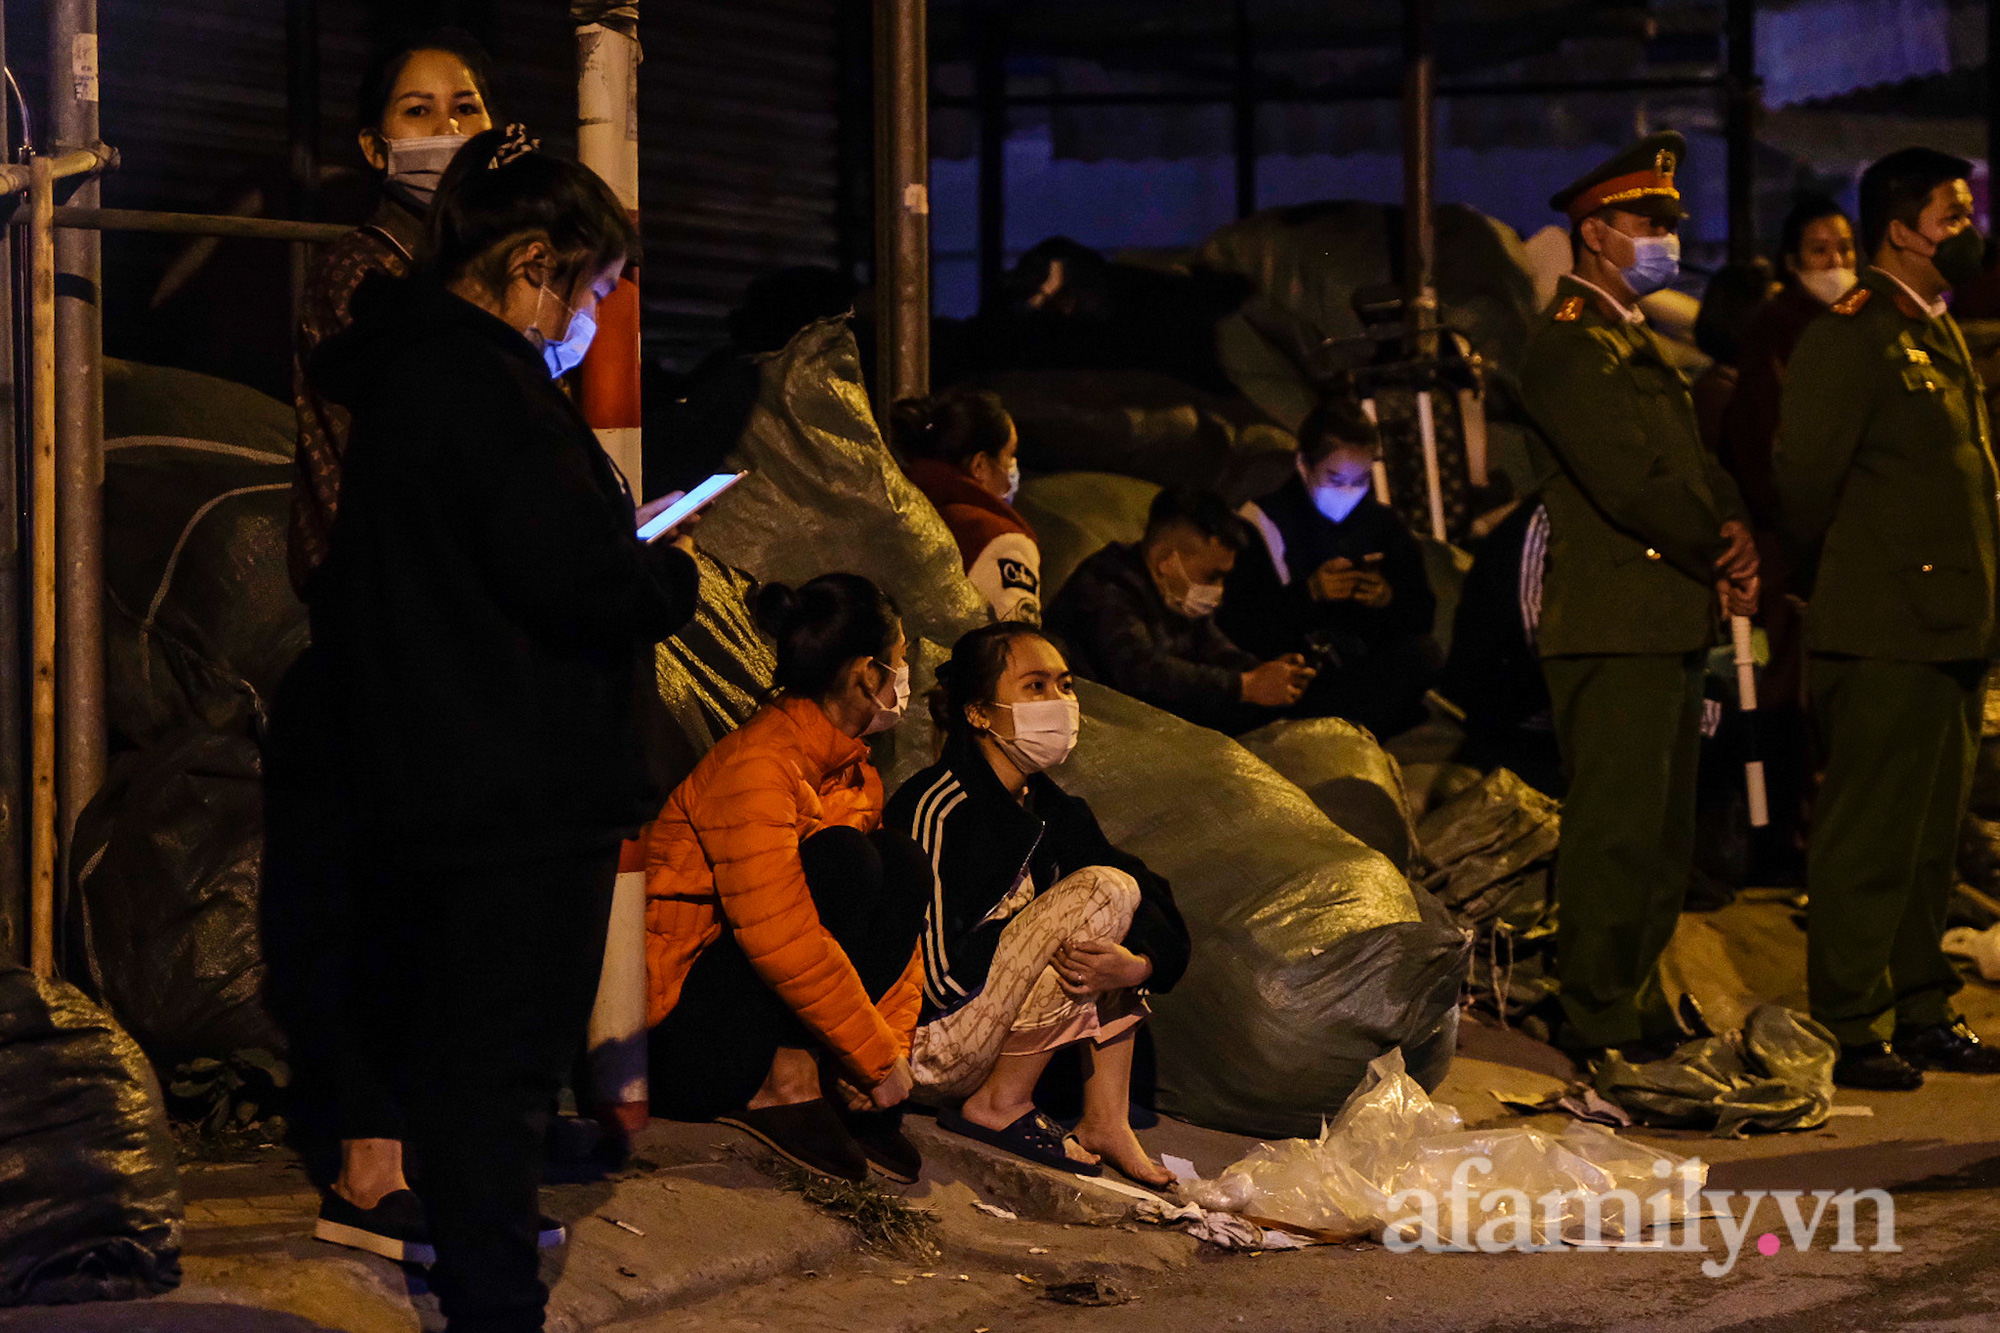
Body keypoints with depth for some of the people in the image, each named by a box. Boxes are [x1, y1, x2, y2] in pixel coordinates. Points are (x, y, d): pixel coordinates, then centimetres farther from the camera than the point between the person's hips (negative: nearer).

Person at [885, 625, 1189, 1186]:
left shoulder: (1052, 811, 9)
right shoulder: (939, 808, -17)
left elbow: (1157, 913, 3)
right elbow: (941, 975, -22)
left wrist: (1139, 965, -19)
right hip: (922, 1044, -9)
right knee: (1105, 889, -16)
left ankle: (1107, 1122, 0)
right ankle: (1000, 1106, -11)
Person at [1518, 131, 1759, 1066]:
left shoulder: (1635, 342, 21)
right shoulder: (1571, 344, -12)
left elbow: (1695, 468, 19)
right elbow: (1629, 482, -21)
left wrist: (1733, 541, 0)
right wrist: (1723, 554, -9)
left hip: (1667, 625, 10)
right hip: (1614, 628, -10)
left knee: (1660, 836, 14)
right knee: (1616, 832, -7)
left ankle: (1638, 1008, 22)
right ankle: (1601, 1026, -2)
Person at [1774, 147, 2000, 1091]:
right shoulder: (1850, 338, -12)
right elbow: (1803, 483, -13)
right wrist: (1844, 579, 0)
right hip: (1884, 633, -9)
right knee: (1867, 837, -4)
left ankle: (1922, 1013, 22)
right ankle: (1846, 1029, 1)